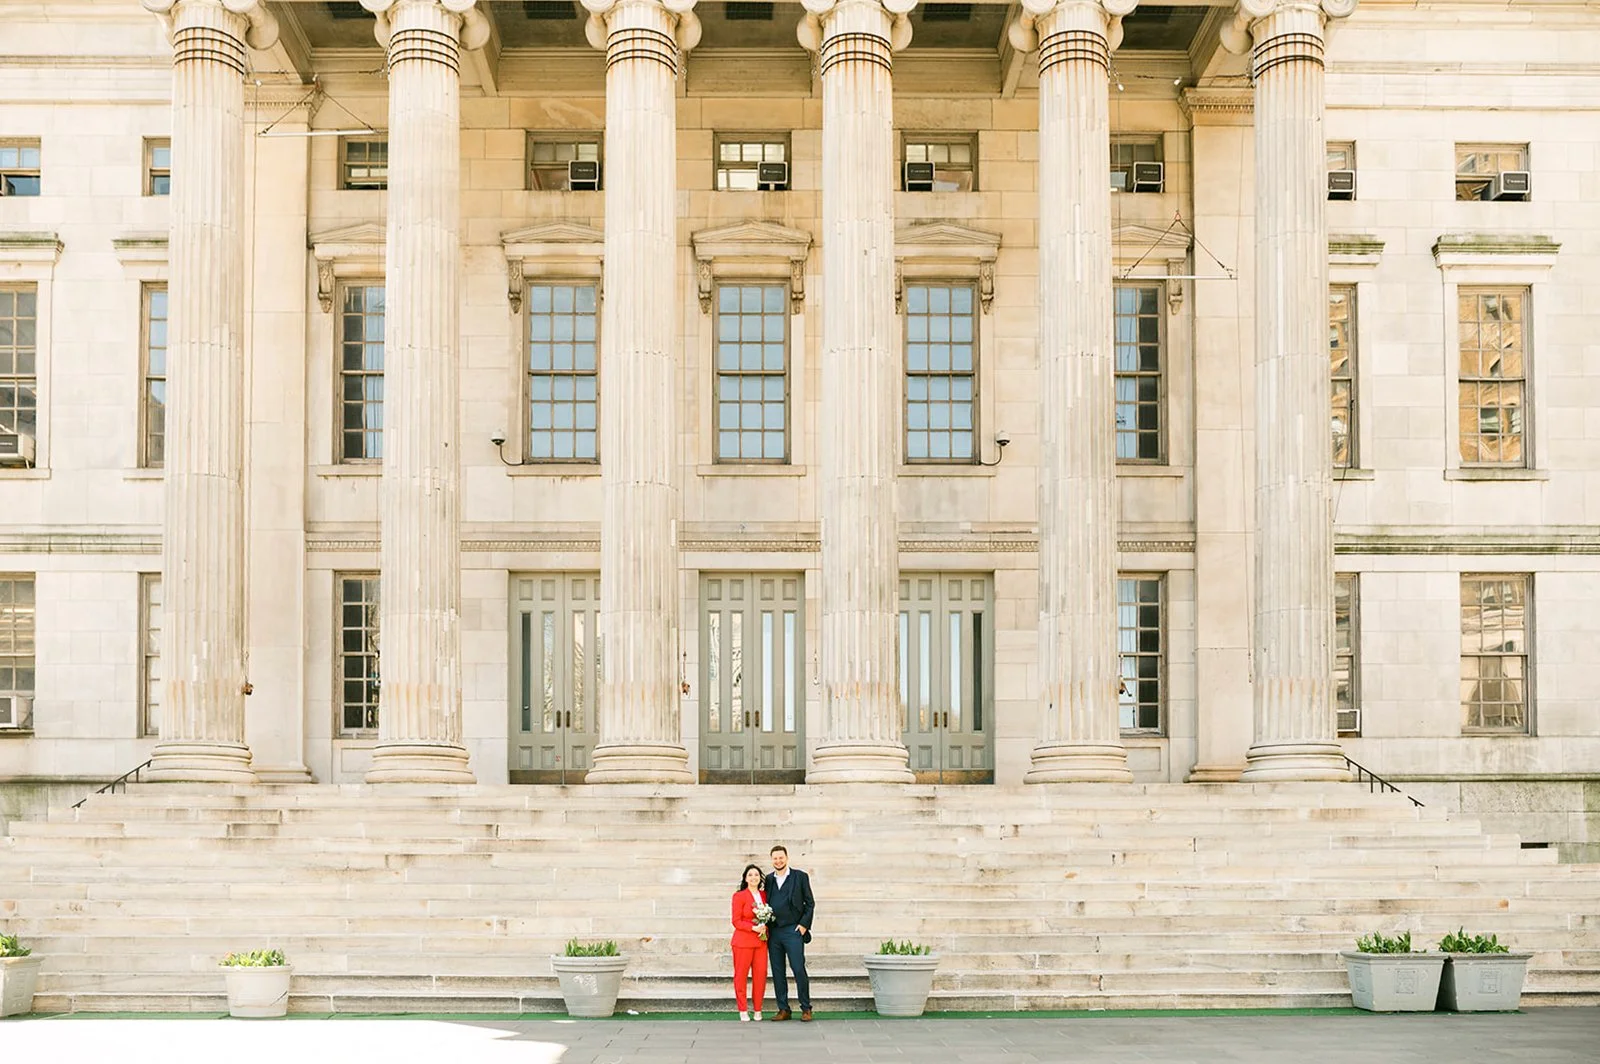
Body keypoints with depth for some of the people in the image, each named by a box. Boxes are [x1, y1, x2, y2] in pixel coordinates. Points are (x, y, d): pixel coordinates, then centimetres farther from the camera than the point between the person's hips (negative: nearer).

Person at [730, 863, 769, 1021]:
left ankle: (758, 1010, 11)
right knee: (741, 975, 0)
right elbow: (736, 921, -5)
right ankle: (743, 1010, 9)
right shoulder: (739, 896, -4)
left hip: (761, 941, 4)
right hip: (743, 941, -4)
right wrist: (753, 928, -16)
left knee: (761, 974, 0)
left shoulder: (764, 895, 11)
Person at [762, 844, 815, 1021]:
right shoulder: (768, 879, 13)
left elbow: (810, 903, 4)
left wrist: (804, 924, -6)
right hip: (773, 932, 4)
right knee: (777, 972, 4)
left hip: (793, 930, -4)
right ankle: (783, 1009, 10)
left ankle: (806, 1009, -1)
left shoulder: (800, 877, 4)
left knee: (799, 970, -8)